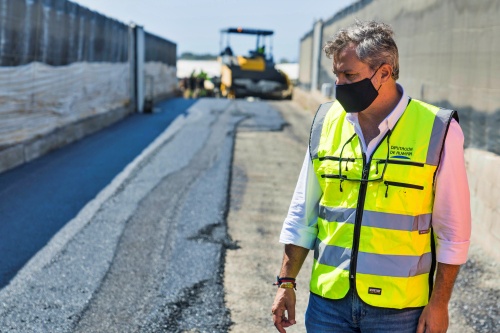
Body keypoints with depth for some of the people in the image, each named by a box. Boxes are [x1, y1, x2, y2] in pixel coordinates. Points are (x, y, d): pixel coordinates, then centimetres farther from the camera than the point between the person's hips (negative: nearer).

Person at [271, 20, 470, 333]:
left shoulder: (437, 130, -9)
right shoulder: (326, 122, 1)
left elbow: (452, 230, -4)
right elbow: (303, 212, 7)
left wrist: (439, 302, -5)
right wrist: (287, 281, 5)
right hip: (328, 300, 3)